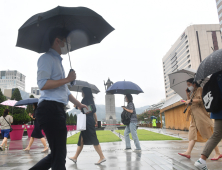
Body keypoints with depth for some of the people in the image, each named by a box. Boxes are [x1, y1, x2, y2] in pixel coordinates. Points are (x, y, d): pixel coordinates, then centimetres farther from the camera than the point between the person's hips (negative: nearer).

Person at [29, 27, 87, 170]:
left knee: (57, 154, 15)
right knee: (59, 155, -3)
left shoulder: (58, 61, 24)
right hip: (50, 109, -10)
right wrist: (67, 79, -12)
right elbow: (43, 84, -19)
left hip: (58, 110, 10)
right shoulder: (47, 58, -5)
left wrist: (78, 104, 26)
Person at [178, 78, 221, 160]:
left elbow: (201, 100, -16)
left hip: (200, 114, -8)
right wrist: (188, 95, 13)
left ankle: (218, 153, 5)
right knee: (192, 133, -1)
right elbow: (190, 103, 21)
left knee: (208, 134, -5)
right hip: (194, 116, 9)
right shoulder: (193, 93, 22)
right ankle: (188, 152, -5)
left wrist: (191, 100, -11)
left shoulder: (199, 89, -2)